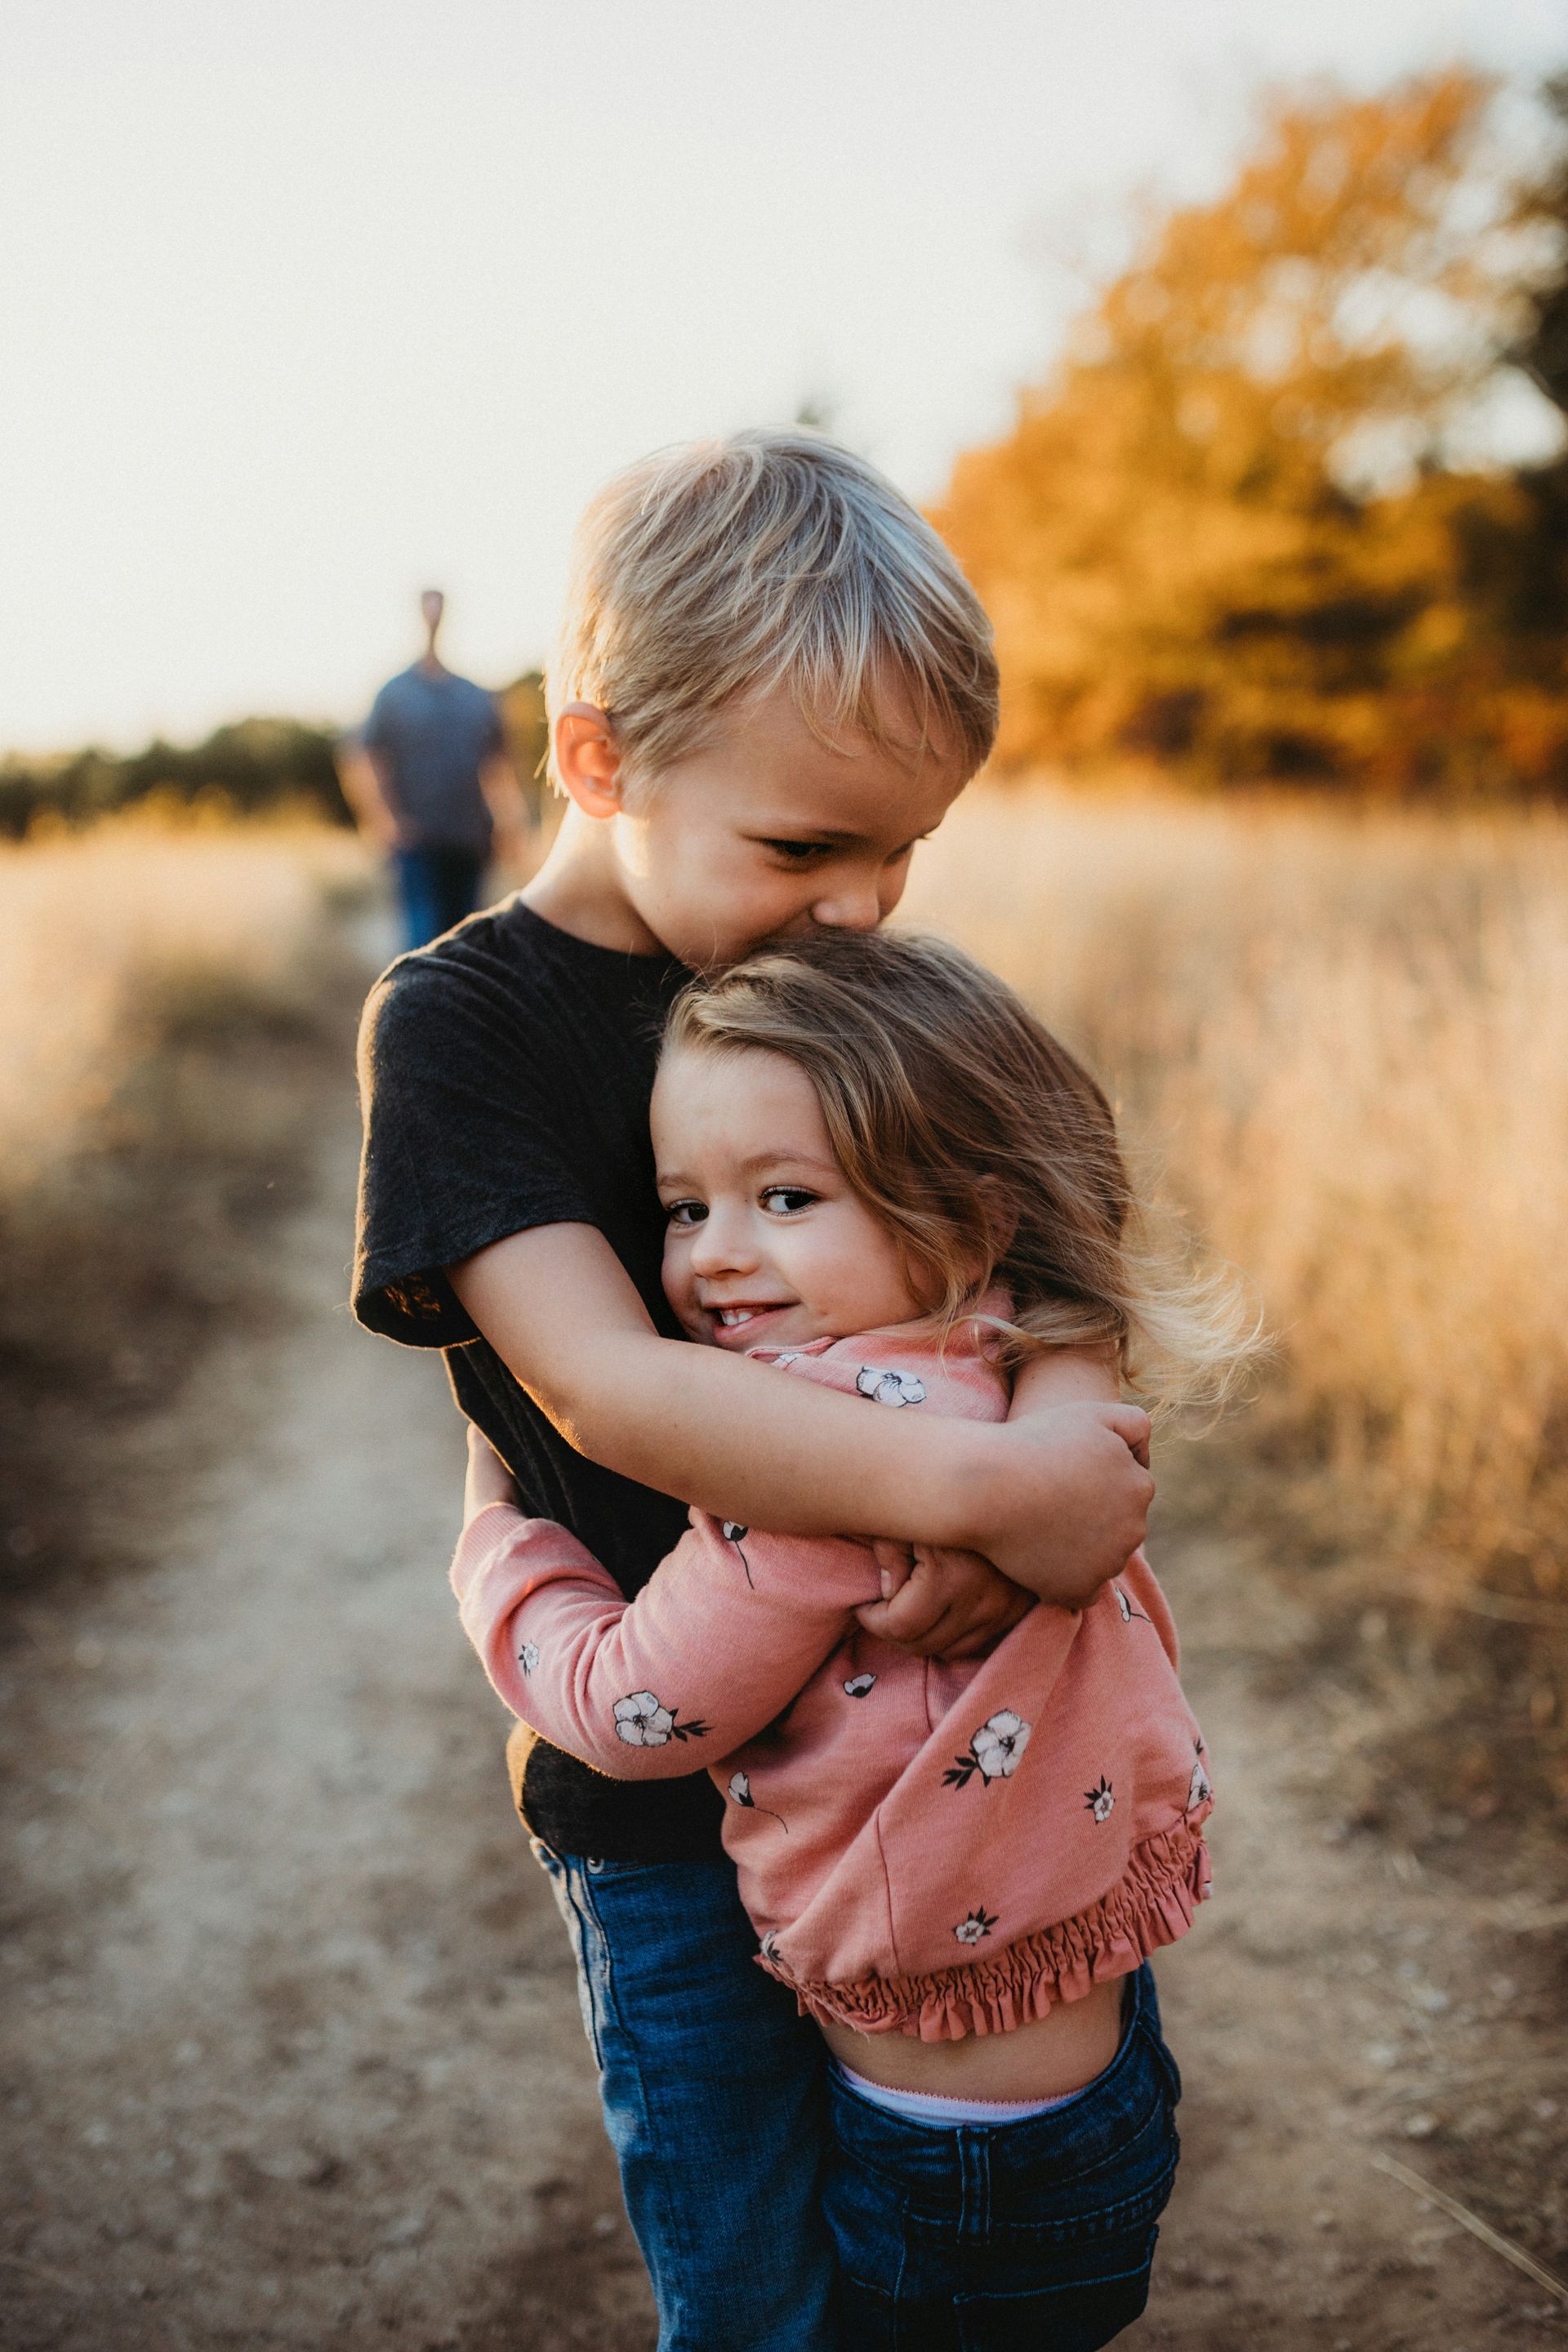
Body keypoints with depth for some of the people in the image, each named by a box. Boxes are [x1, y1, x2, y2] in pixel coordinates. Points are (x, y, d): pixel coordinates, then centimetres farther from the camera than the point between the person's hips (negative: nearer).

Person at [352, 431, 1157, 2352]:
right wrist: (983, 1484, -36)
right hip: (674, 1806, -4)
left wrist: (1059, 1418, -28)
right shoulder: (460, 1024, -15)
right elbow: (605, 1386, -26)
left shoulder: (854, 978, 0)